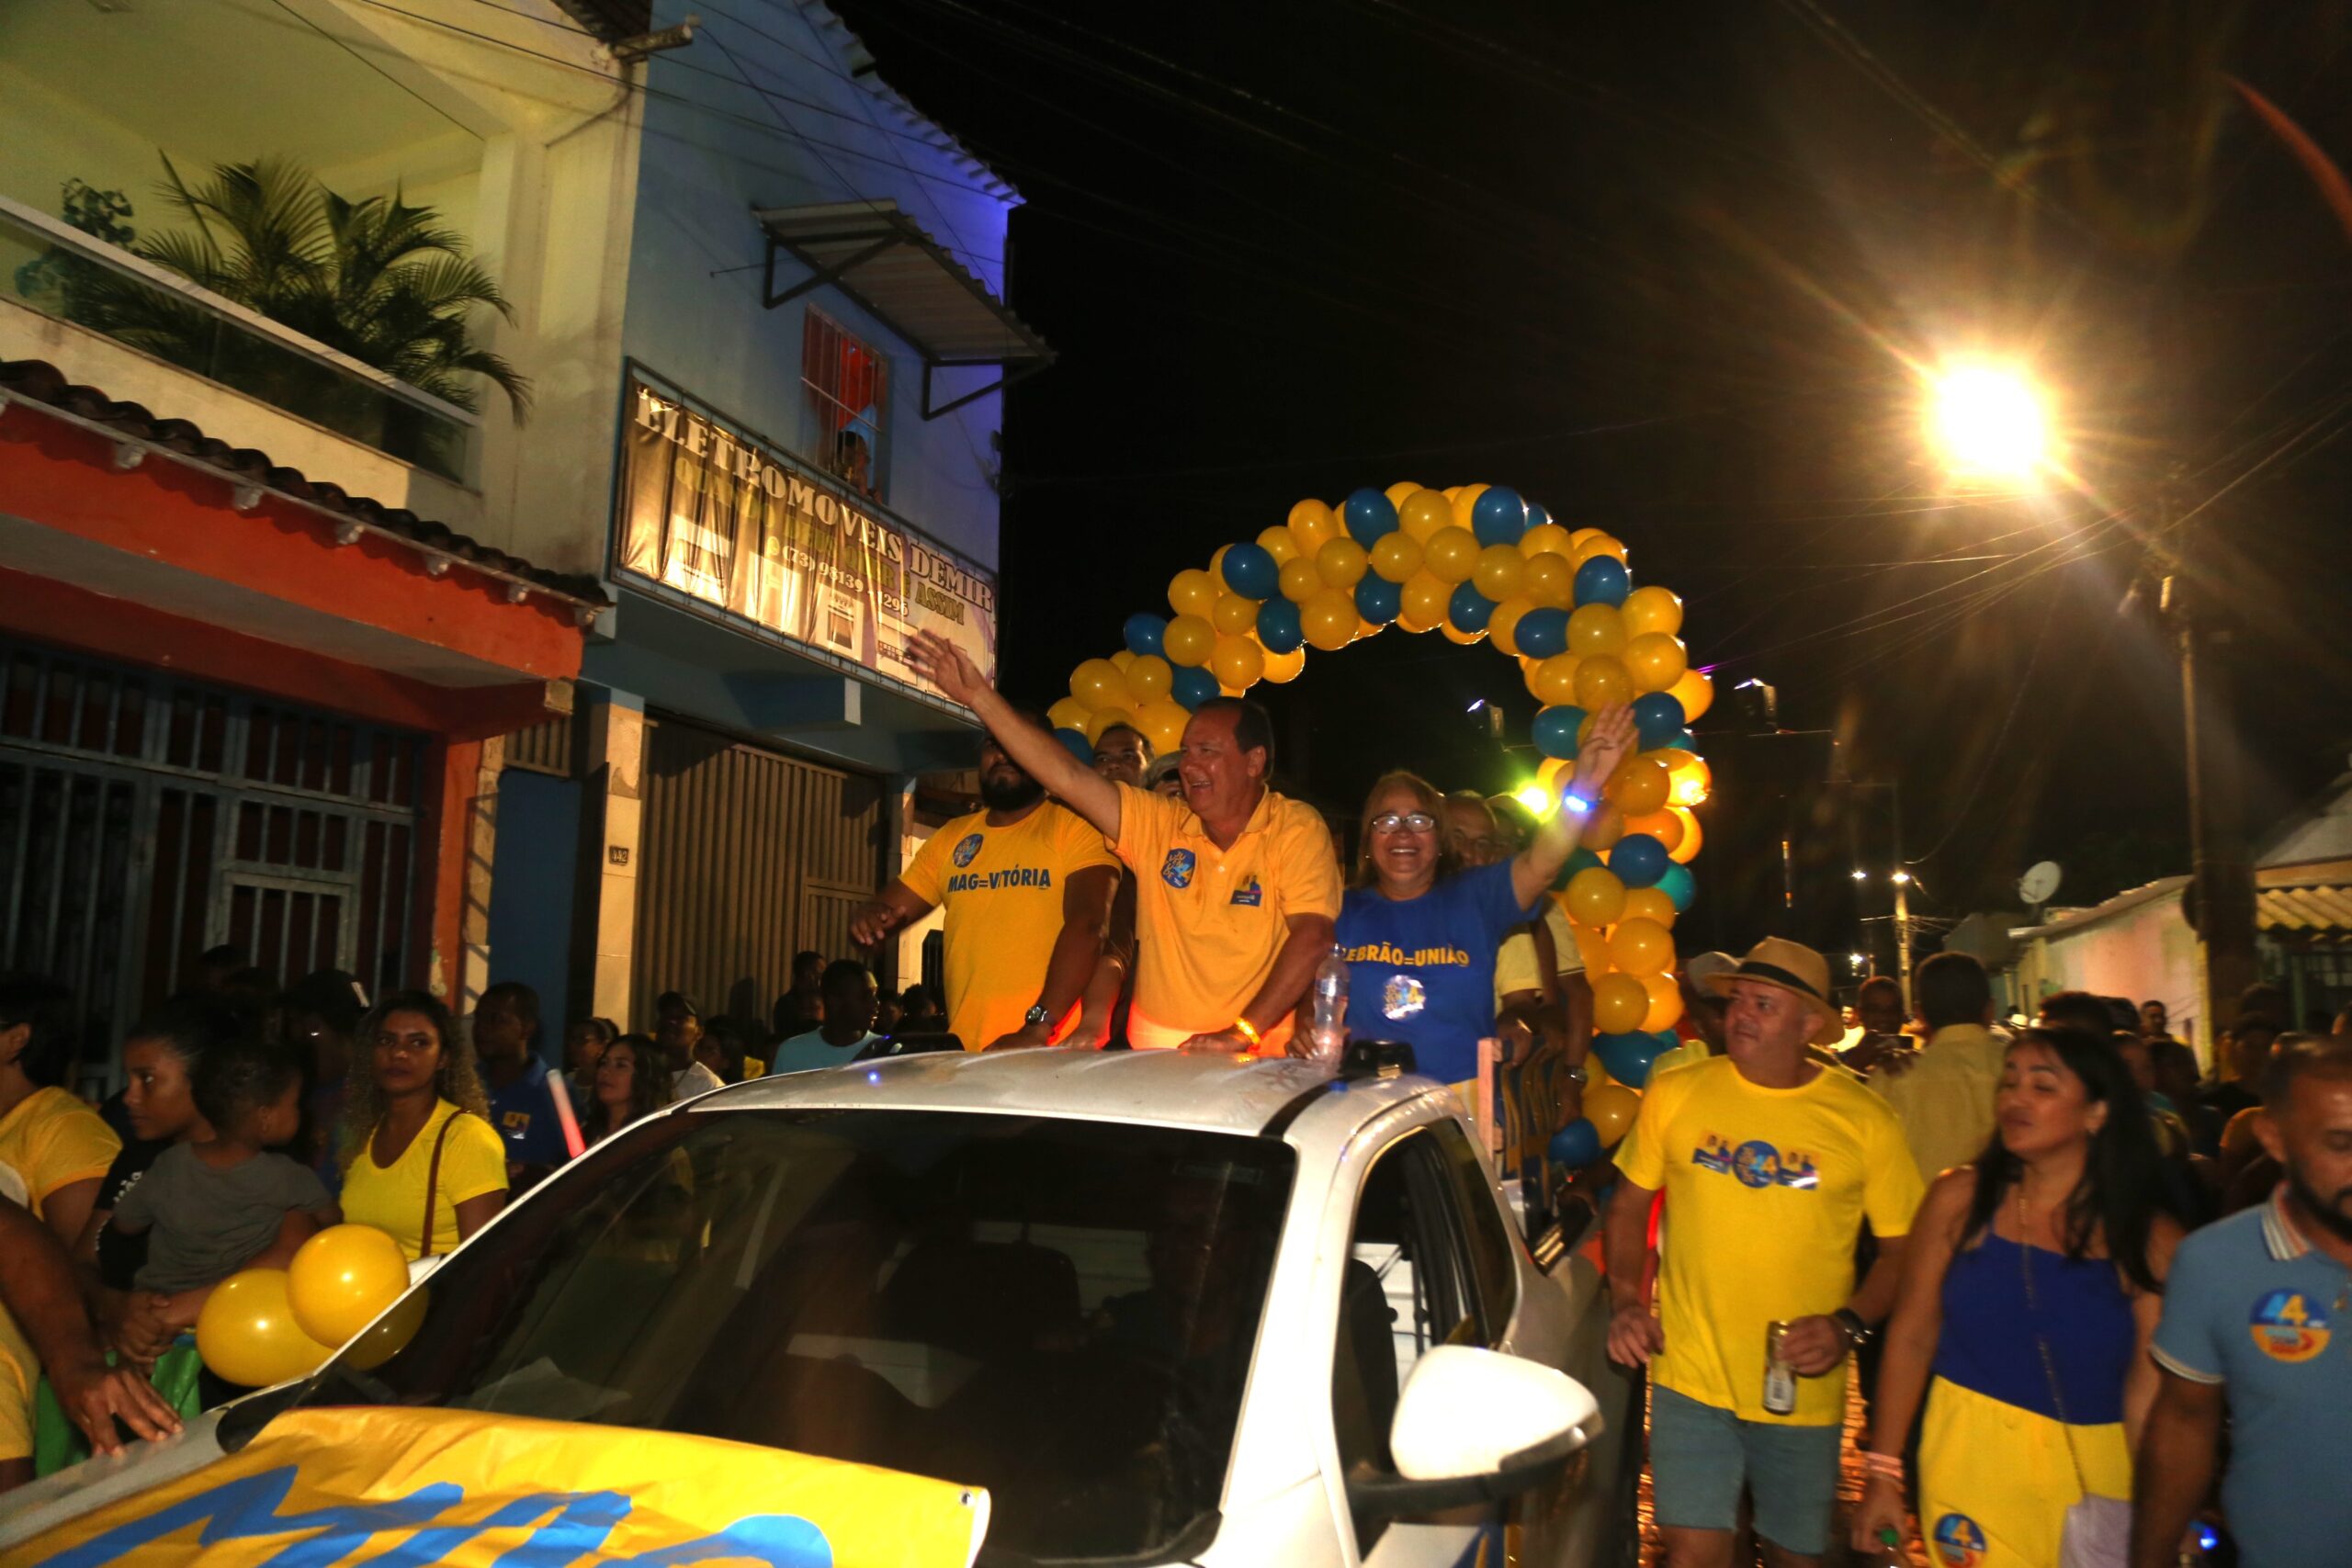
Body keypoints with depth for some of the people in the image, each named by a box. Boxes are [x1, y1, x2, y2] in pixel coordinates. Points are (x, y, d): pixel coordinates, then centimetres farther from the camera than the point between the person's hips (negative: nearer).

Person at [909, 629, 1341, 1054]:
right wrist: (979, 696, -2)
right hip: (1155, 1050, 3)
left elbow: (1312, 937, -13)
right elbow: (1068, 777, 2)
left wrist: (1242, 1033, -19)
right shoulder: (1159, 823, 7)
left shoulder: (1297, 829, -4)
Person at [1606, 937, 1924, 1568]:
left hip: (1804, 1390, 1)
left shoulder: (1864, 1119, -5)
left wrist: (1849, 1324, -13)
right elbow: (1630, 1204, 8)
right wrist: (1625, 1299, -5)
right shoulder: (1673, 1094, -3)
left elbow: (1904, 1247, 2)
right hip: (1690, 1375, 0)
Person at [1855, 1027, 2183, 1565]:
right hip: (1974, 1460, -1)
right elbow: (1911, 1337, -3)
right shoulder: (1960, 1199, -7)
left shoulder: (2149, 1239, -6)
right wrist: (1883, 1474, -3)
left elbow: (2148, 1389, -6)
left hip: (2098, 1470, 1)